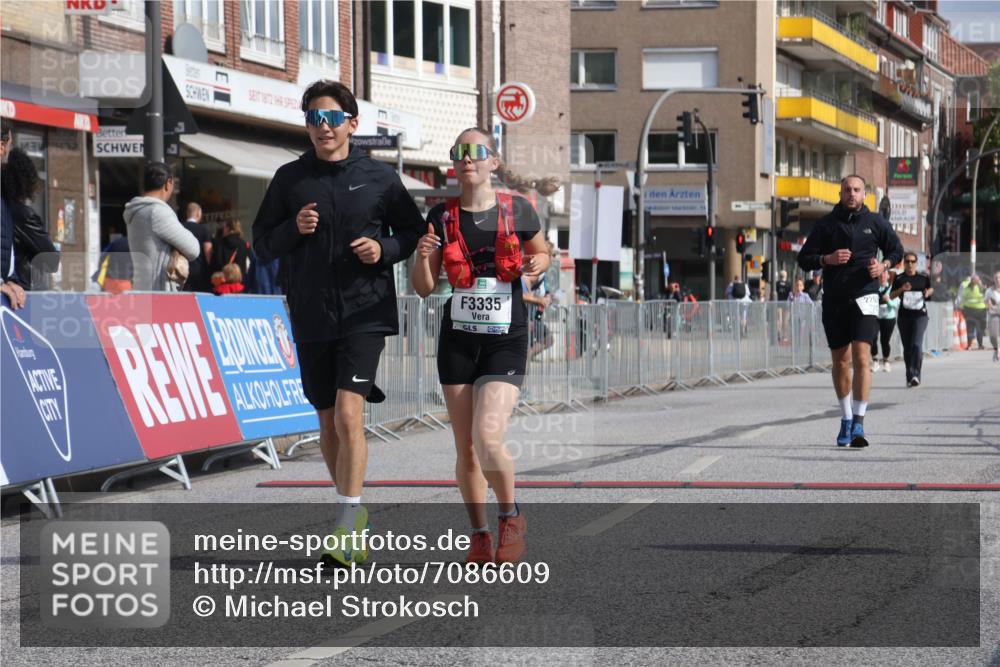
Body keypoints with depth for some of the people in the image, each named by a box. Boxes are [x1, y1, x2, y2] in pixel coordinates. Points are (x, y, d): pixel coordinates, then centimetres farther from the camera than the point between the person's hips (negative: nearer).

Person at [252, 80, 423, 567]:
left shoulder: (378, 177, 1)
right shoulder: (290, 179, 6)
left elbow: (414, 232, 11)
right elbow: (262, 245, 9)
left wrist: (385, 248, -9)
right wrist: (293, 229, -10)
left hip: (364, 312, -3)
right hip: (311, 316, 3)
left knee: (348, 413, -17)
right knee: (328, 421, 11)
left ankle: (346, 527, -13)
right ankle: (355, 515, 27)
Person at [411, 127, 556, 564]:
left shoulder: (518, 212, 0)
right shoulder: (442, 217, 3)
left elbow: (542, 252, 18)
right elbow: (424, 288, 4)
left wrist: (540, 264, -5)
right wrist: (423, 259, -16)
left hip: (506, 342, -3)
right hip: (457, 342, 3)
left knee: (488, 437, -19)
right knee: (465, 448, 5)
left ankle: (511, 517, 5)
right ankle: (480, 535, 19)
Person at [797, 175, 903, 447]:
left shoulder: (875, 222, 5)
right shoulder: (825, 224, 5)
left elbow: (896, 250, 17)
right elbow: (804, 259, 6)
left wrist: (884, 265, -4)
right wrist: (828, 259, -12)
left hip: (864, 297, -2)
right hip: (833, 299, 2)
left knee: (862, 358, -15)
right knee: (840, 361, 10)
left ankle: (858, 423, -18)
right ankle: (846, 418, 26)